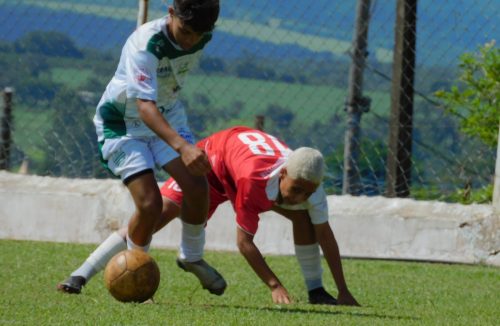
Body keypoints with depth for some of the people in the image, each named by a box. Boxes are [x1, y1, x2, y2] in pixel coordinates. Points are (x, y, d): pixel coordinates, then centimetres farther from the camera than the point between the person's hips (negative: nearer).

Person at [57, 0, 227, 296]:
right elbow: (145, 106, -46)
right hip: (122, 123, -5)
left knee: (198, 186, -12)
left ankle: (193, 258, 13)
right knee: (150, 203, -18)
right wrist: (182, 147, -59)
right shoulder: (144, 45, -35)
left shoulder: (203, 37, -13)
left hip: (168, 115, 6)